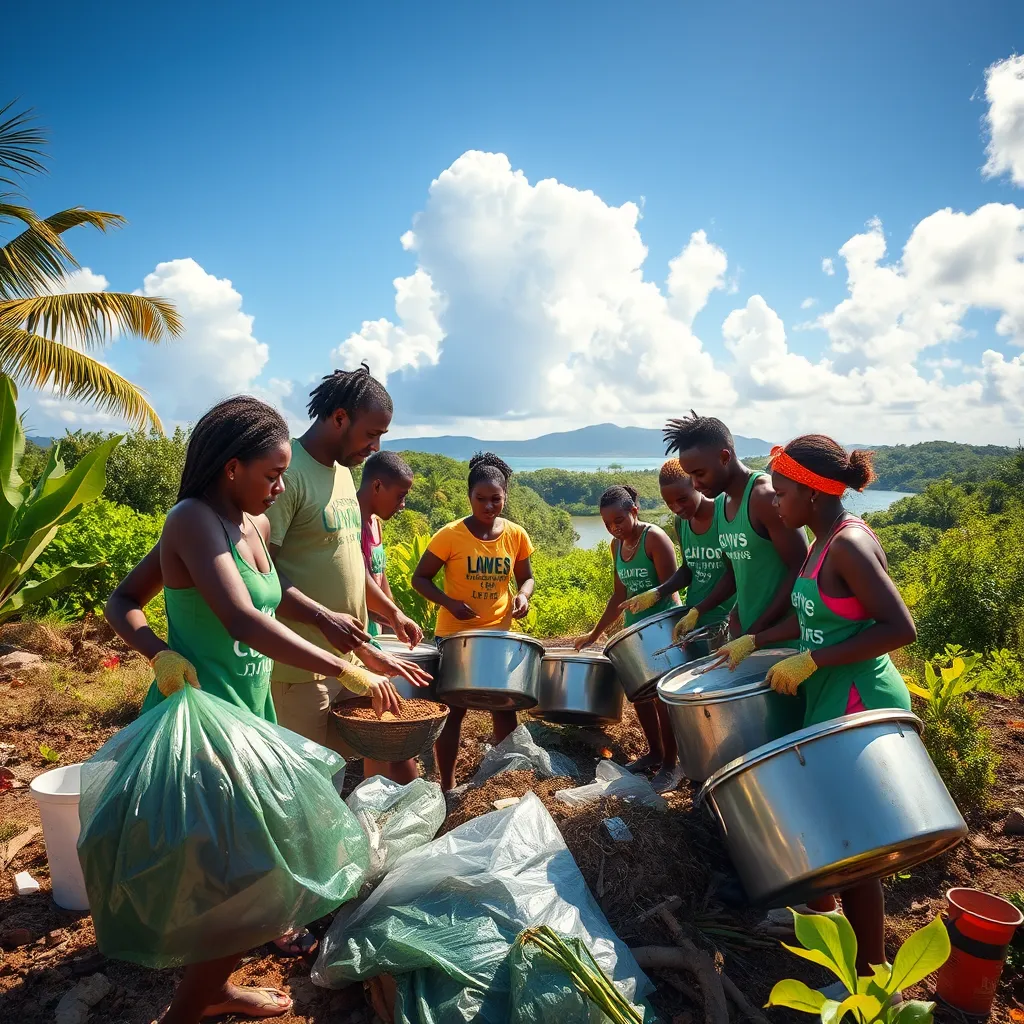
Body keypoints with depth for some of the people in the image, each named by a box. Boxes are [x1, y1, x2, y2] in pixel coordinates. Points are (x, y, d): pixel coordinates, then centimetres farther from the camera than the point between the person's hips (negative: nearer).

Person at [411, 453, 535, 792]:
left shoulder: (516, 536, -3)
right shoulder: (450, 535, -13)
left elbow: (526, 578, 11)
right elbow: (420, 578, -7)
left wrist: (522, 596, -12)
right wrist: (449, 602, -23)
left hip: (499, 635, 3)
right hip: (454, 636, -3)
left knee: (505, 708, 11)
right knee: (453, 710, 7)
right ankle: (447, 784, 23)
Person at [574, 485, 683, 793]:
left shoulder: (654, 537, -16)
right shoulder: (617, 545, 6)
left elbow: (670, 587, -18)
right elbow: (619, 596, 11)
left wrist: (644, 600, -35)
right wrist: (594, 633, 11)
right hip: (635, 630, 8)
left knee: (662, 696, -2)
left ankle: (671, 764, 13)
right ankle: (655, 753, 32)